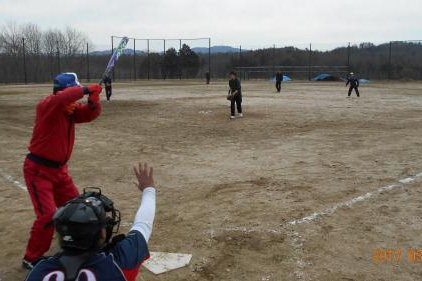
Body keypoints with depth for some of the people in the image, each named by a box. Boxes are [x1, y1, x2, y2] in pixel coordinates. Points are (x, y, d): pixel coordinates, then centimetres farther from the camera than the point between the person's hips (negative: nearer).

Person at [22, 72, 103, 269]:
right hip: (38, 170, -8)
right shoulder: (46, 106, -20)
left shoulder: (71, 110, 3)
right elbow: (61, 98, -41)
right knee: (48, 215, -13)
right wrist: (85, 90, -34)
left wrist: (93, 99, -23)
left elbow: (91, 113, -3)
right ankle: (31, 259, 5)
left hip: (59, 169, 8)